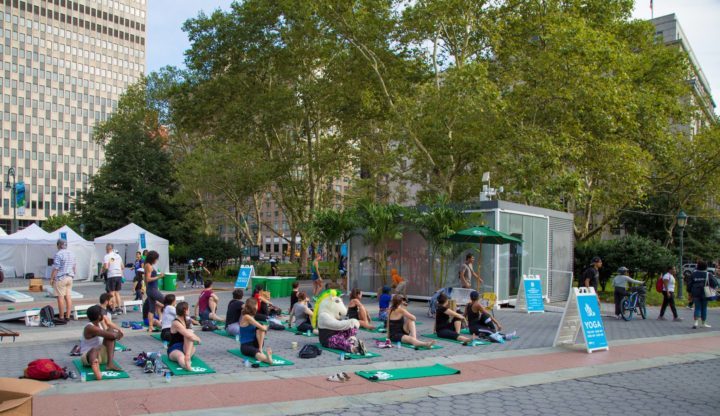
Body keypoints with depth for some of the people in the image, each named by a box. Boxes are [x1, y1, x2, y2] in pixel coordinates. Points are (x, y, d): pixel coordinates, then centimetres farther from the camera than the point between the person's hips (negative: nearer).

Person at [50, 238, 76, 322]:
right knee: (68, 297, 7)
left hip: (60, 278, -7)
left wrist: (51, 278, -8)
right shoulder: (72, 254, 10)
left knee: (60, 298, -2)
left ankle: (61, 317, 1)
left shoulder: (58, 254, -12)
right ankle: (67, 316, 9)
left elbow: (55, 268, -15)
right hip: (70, 278, 7)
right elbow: (74, 267, 16)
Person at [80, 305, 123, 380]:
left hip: (101, 354, 7)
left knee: (111, 331, -12)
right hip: (87, 355, -7)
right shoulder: (90, 328, -21)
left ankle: (110, 363, -28)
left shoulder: (100, 323, 6)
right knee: (94, 350, -41)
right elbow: (111, 335, -29)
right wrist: (117, 334, -9)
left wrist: (116, 334, -2)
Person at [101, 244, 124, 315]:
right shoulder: (118, 256, 12)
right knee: (117, 293, 14)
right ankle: (118, 308, 13)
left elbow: (106, 267, -15)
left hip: (111, 276, -5)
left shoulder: (106, 256, -6)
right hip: (119, 275, 5)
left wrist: (102, 271, 3)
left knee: (112, 293, 2)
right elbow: (122, 267, 13)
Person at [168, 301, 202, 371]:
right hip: (174, 350, -6)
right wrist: (198, 338, -10)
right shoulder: (176, 323, -17)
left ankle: (187, 356, -38)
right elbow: (189, 335, -25)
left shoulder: (186, 321, 8)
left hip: (185, 348, 6)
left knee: (189, 331, -22)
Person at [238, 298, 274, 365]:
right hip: (246, 346, -9)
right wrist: (265, 327, 3)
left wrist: (264, 328, 3)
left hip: (254, 343, 9)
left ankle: (260, 349, -22)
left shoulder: (250, 316, 12)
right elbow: (262, 328, -16)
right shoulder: (247, 317, -16)